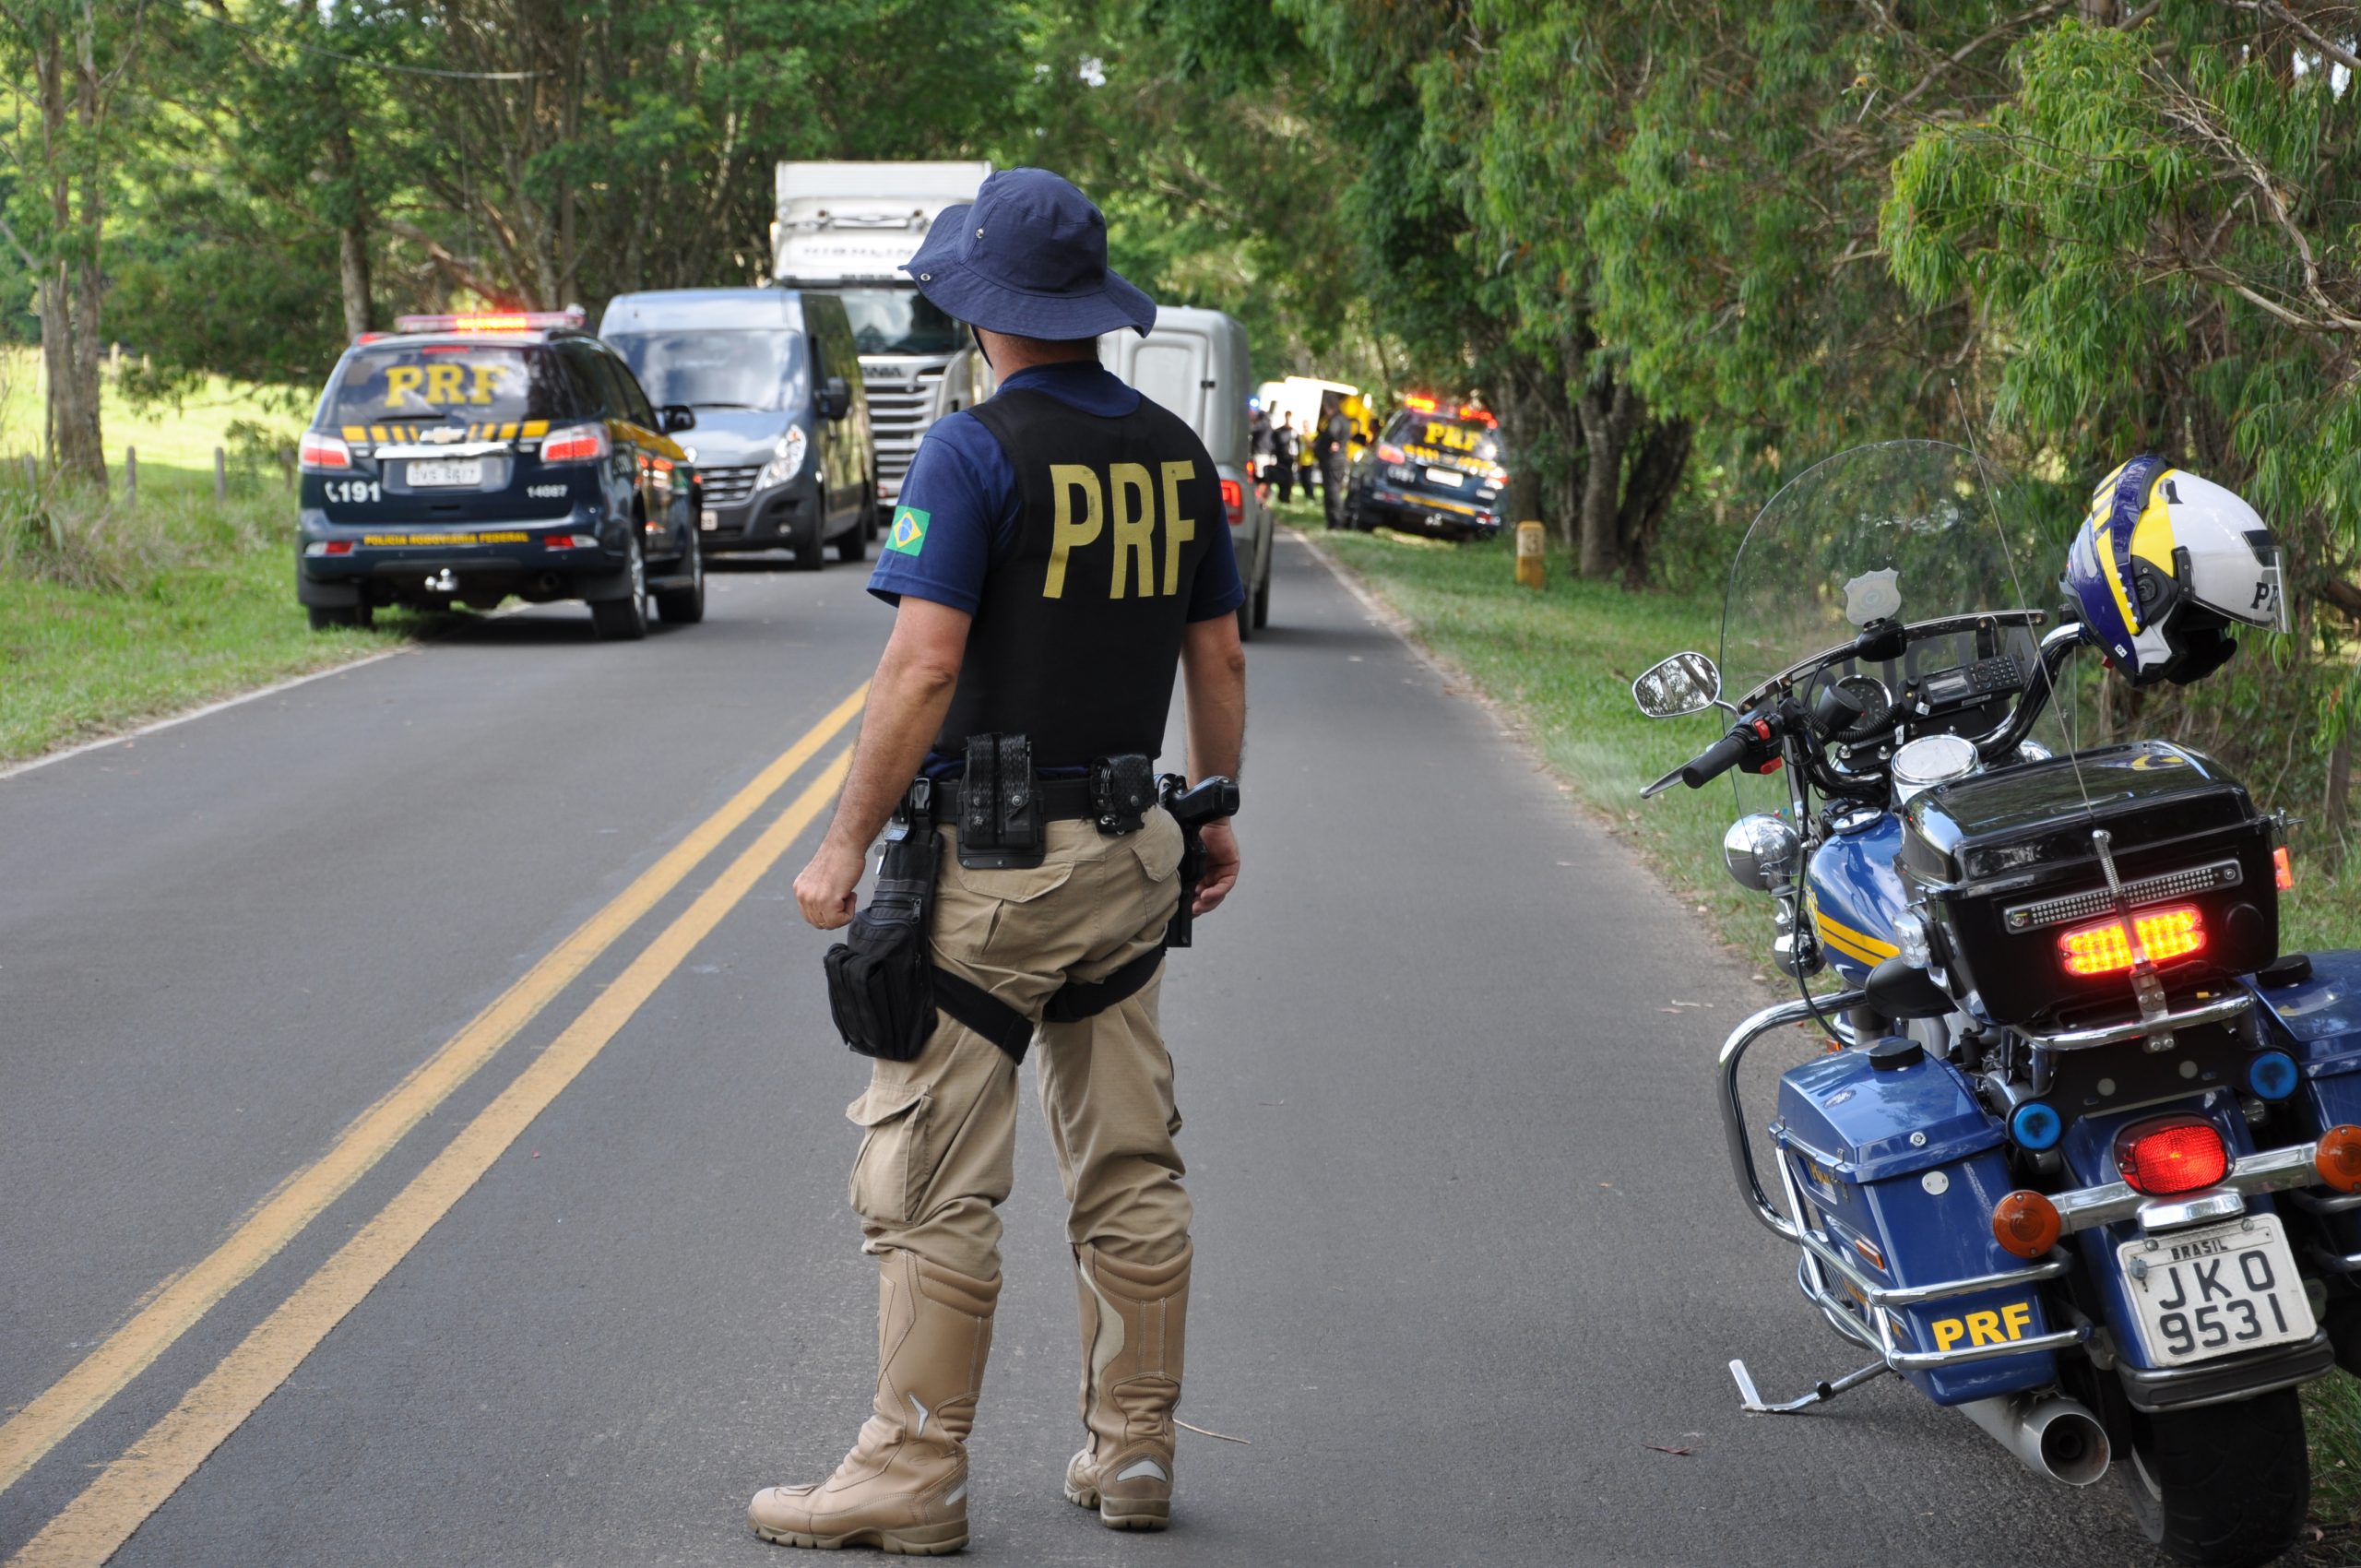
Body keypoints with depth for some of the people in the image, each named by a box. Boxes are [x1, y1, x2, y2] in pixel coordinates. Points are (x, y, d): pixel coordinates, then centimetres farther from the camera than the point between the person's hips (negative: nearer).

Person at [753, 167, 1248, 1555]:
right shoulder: (1175, 451, 7)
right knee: (1131, 1167, 12)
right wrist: (1217, 812, 26)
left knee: (933, 1178, -1)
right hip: (1130, 857, 7)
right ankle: (1135, 1453, 18)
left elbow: (923, 669, -18)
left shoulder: (979, 449, -13)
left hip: (991, 857, -7)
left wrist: (847, 842, -12)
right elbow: (1219, 658, 13)